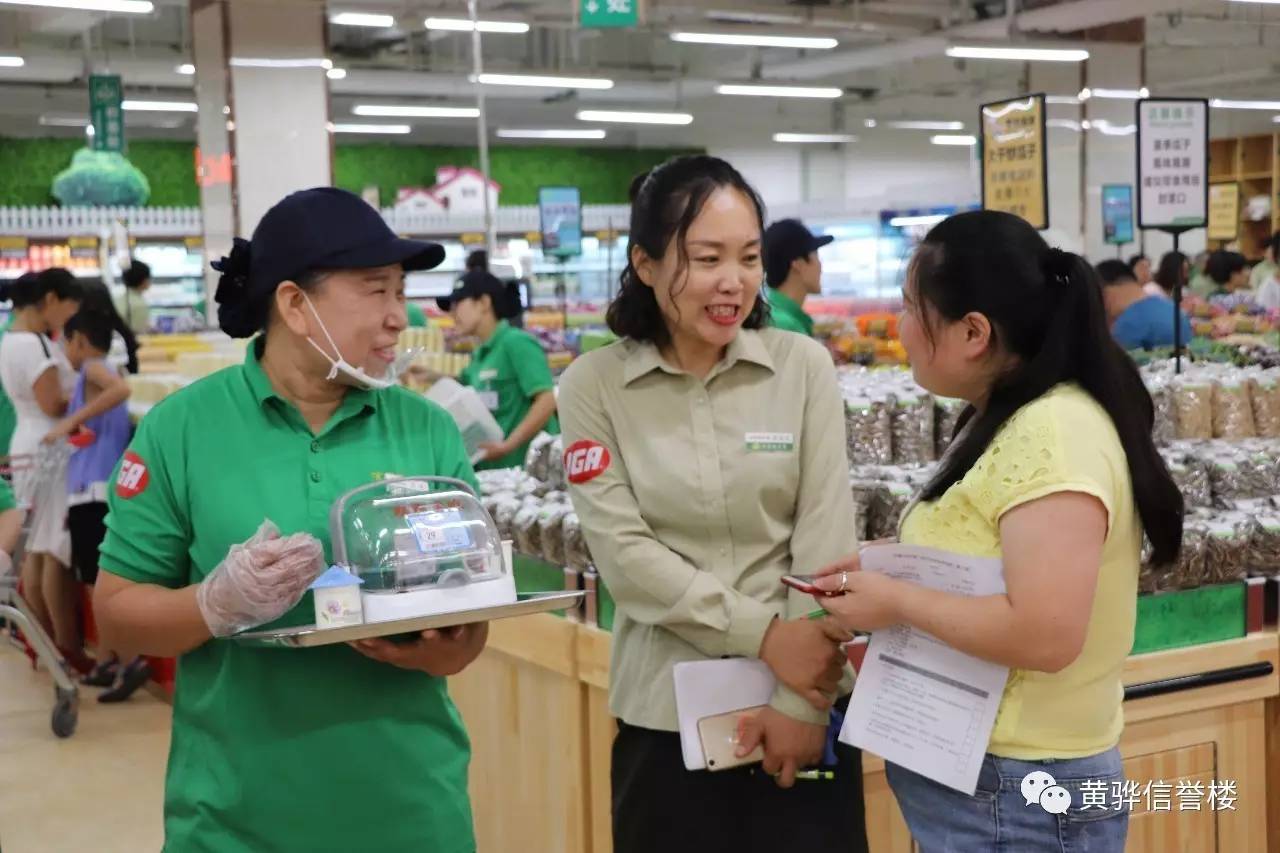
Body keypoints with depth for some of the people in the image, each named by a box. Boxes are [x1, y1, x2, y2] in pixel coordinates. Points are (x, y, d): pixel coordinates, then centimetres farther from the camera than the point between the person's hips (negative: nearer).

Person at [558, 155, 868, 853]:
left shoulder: (803, 366, -1)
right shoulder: (594, 385, -3)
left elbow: (825, 538, -4)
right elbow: (623, 550, -9)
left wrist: (800, 700, -9)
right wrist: (763, 634, -16)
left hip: (804, 701, 1)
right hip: (667, 711, 0)